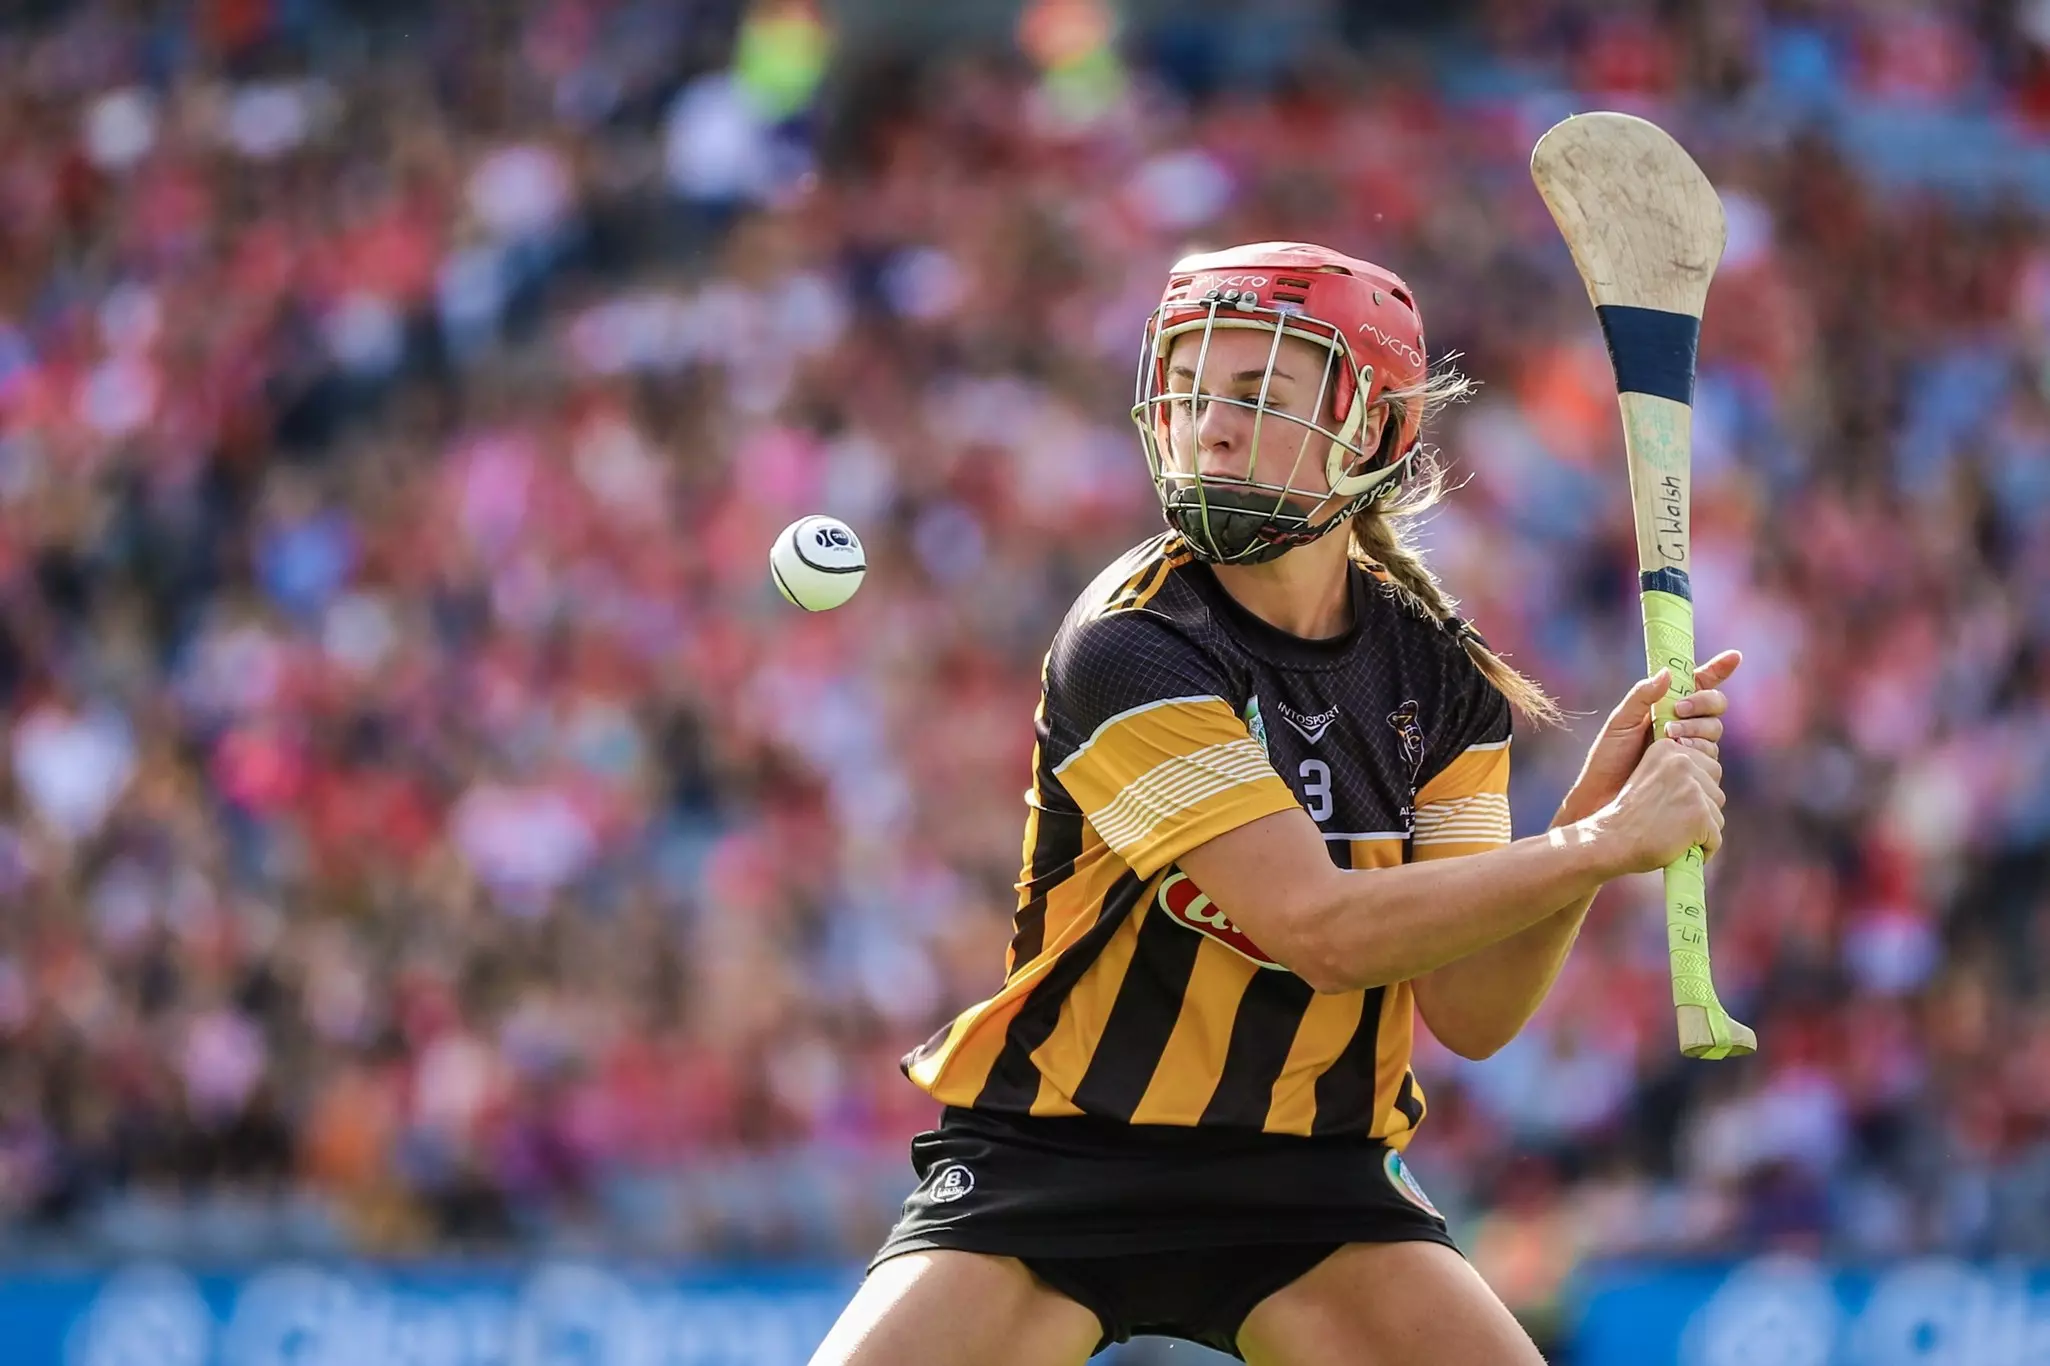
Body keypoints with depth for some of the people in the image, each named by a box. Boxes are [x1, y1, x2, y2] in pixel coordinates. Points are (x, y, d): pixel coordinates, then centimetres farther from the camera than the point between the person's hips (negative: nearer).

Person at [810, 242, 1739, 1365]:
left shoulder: (1442, 680, 0)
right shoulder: (1128, 651, -17)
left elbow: (1470, 1014, -4)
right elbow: (1321, 930, -25)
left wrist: (1592, 807, -17)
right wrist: (1609, 844, -22)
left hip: (1312, 1181, 4)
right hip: (1058, 1159, -4)